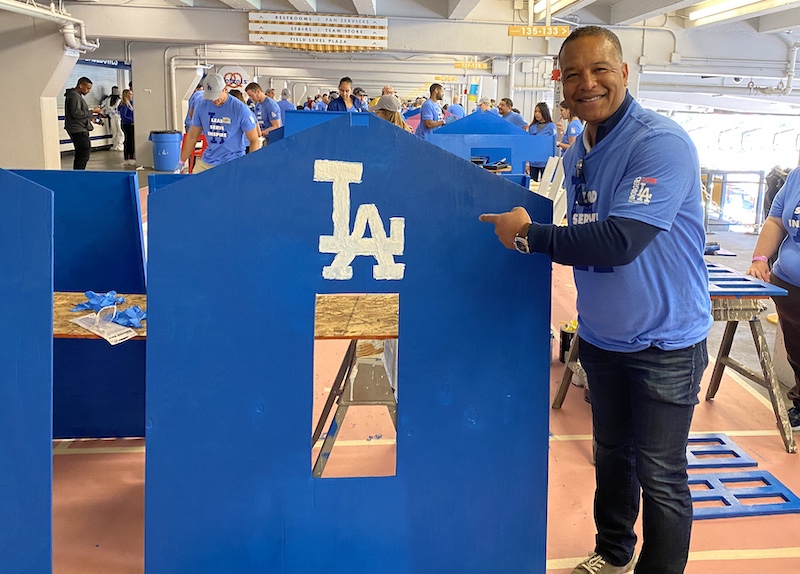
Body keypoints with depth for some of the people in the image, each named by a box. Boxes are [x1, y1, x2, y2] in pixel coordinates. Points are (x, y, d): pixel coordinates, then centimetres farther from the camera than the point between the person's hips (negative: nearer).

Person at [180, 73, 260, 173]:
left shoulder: (240, 110, -11)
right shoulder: (202, 107, 2)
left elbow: (254, 140, -7)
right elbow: (192, 136, 12)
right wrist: (181, 162, 14)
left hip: (233, 164, -4)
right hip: (206, 163, 4)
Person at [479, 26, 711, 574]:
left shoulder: (662, 143, -21)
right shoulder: (577, 154, 5)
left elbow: (619, 241, -29)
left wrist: (528, 234, -20)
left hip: (664, 343, -7)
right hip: (601, 338, 7)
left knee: (660, 477, 5)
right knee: (612, 453, 21)